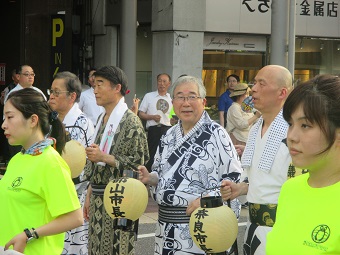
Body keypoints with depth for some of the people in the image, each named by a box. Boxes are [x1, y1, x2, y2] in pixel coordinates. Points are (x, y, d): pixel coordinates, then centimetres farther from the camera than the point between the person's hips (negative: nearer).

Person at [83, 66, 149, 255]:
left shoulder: (131, 122, -11)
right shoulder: (103, 119, 14)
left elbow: (139, 162, -15)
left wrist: (104, 157, -20)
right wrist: (90, 195, 18)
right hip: (99, 197, 8)